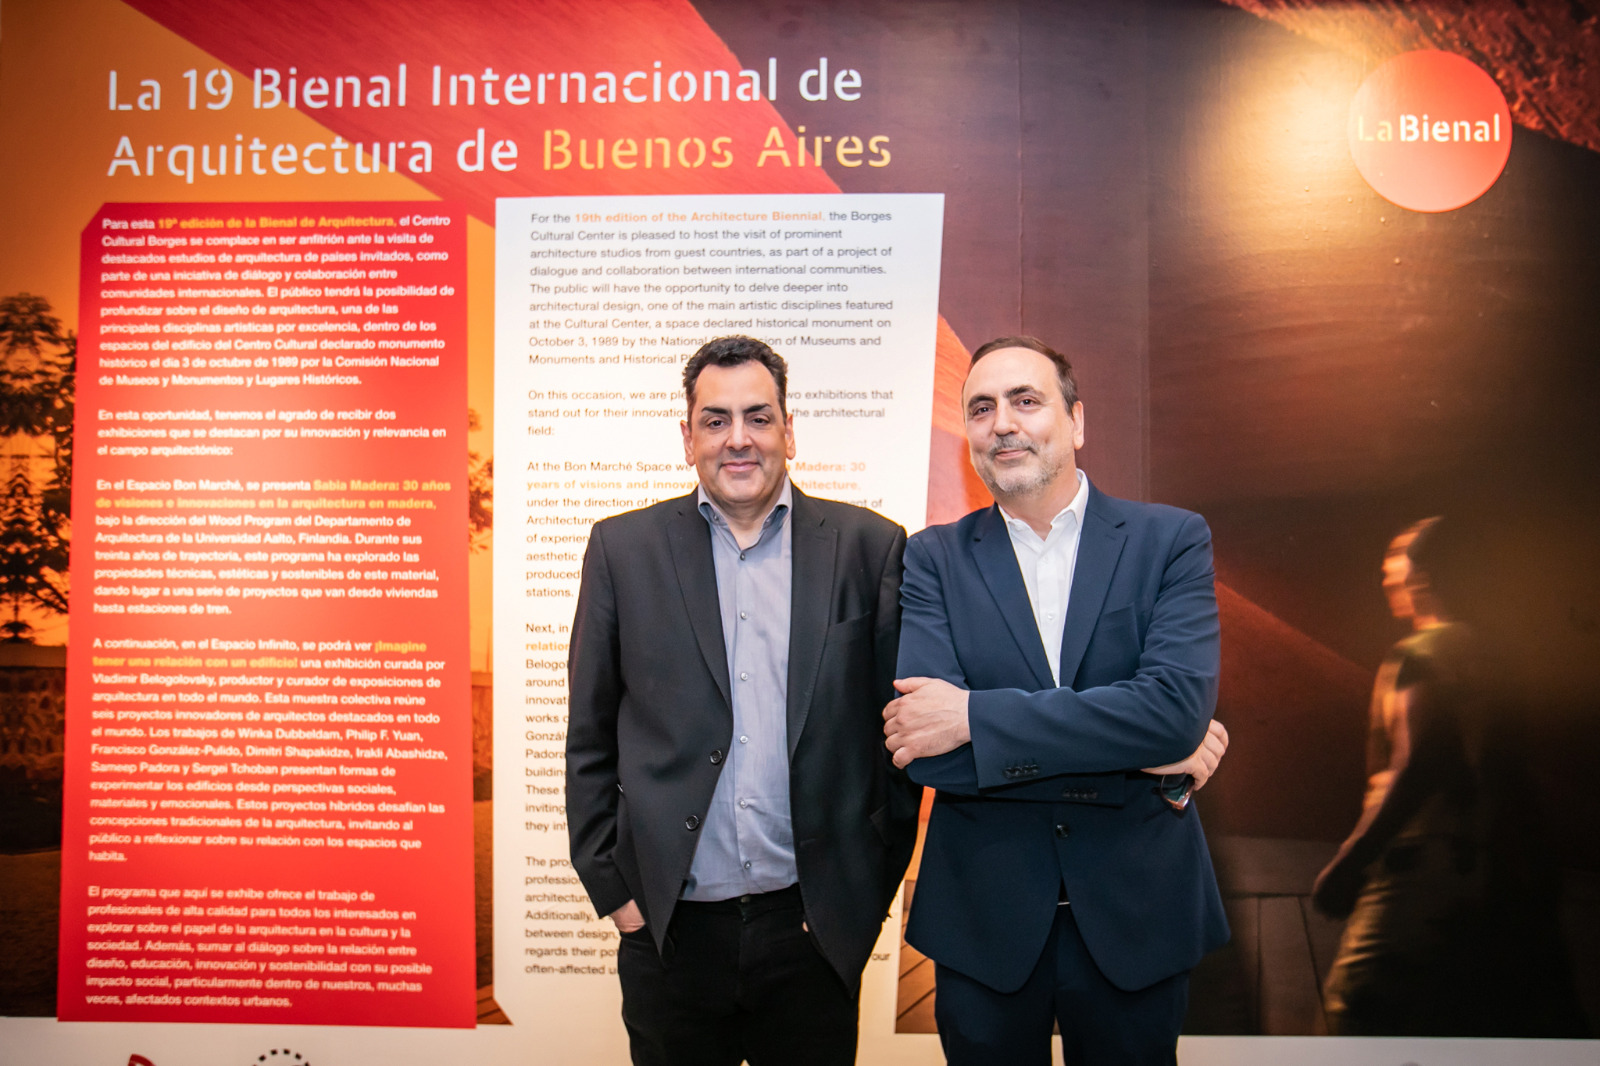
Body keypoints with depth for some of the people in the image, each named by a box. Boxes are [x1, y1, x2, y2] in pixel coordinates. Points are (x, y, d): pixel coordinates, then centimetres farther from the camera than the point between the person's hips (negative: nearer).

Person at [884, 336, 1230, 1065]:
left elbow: (1177, 705, -20)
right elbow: (923, 752, -15)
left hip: (1136, 914, 0)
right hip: (982, 918, 1)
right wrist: (1134, 750, -18)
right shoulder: (935, 558, -3)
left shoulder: (1172, 539, -3)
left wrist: (975, 716, -22)